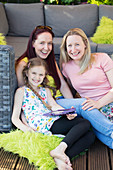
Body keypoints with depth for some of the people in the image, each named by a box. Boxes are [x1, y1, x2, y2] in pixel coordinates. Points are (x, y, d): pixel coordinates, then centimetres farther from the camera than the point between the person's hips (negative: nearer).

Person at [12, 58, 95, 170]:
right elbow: (15, 117, 4)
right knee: (85, 123, -18)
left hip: (53, 120, 7)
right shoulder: (21, 91, 10)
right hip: (42, 125, -6)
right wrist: (25, 128, -17)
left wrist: (67, 113, -12)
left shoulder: (46, 91, 29)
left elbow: (54, 106, 10)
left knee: (90, 135, -15)